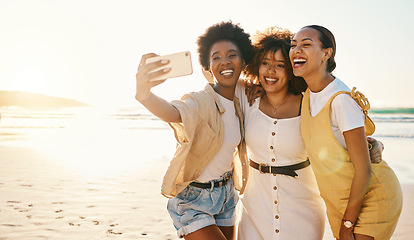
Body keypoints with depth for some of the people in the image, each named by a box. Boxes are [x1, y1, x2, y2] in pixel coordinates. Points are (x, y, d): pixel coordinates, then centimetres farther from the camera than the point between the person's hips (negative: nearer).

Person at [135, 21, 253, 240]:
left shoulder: (239, 104, -1)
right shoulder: (200, 102, -23)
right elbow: (174, 113, -47)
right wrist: (143, 94, -67)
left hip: (225, 195, 7)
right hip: (193, 199, -7)